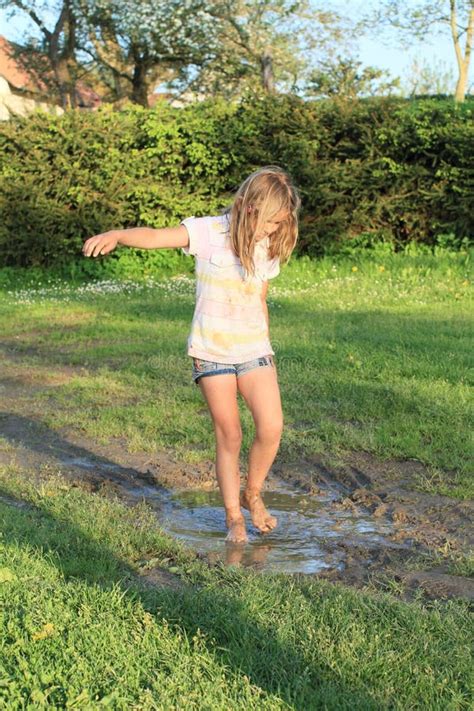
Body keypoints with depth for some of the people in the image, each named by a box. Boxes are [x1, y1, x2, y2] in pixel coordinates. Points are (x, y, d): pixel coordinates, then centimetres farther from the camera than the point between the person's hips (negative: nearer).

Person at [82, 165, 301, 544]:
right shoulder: (208, 232, -10)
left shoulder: (268, 250, 6)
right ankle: (233, 515, 19)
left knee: (271, 428, -10)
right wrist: (116, 235, -42)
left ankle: (252, 494, 16)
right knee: (229, 436, 2)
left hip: (254, 351, 4)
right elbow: (156, 236, -24)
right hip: (212, 353, -3)